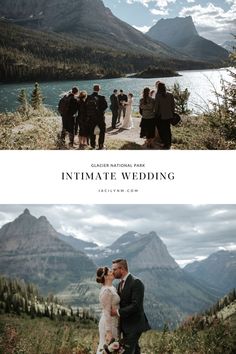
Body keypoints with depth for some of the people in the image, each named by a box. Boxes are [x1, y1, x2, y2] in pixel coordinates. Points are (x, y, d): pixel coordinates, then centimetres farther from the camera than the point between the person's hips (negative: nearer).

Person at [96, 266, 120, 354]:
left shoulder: (112, 288, 8)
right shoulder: (106, 291, -21)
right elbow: (107, 312, -21)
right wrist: (108, 332, -21)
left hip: (113, 323, 9)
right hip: (109, 324, -9)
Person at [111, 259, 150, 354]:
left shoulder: (136, 283, -17)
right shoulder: (121, 283, 12)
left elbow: (136, 306, -23)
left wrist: (118, 312, -20)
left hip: (134, 325, -9)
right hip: (125, 325, 9)